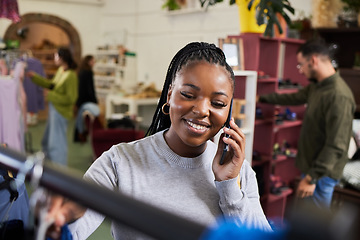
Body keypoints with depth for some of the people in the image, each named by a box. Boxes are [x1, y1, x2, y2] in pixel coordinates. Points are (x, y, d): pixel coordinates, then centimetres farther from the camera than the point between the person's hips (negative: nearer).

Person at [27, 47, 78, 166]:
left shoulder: (71, 76, -23)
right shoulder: (60, 70, 4)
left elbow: (70, 99, -23)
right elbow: (51, 84, 16)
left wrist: (51, 95, -19)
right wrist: (35, 77, 13)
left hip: (60, 112, -10)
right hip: (54, 109, 10)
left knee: (56, 142, 1)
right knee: (47, 140, 22)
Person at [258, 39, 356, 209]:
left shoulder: (339, 96, -25)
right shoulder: (316, 86, 6)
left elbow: (336, 146, -26)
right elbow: (294, 98, 25)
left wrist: (312, 178, -24)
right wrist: (262, 98, 30)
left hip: (321, 174, -9)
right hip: (311, 165, 9)